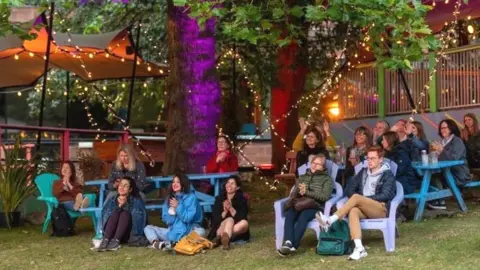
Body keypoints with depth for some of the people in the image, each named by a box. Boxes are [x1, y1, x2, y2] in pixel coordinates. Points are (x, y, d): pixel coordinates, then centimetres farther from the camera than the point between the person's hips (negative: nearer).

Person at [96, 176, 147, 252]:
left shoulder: (136, 201, 7)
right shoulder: (111, 200, 13)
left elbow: (138, 218, -10)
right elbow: (105, 216, -4)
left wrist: (125, 205, -18)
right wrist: (118, 206, -16)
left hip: (130, 235, -1)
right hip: (112, 234, 2)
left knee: (125, 214, -25)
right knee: (115, 213, -22)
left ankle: (116, 241, -44)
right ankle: (105, 240, -41)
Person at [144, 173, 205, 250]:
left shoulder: (191, 197, -5)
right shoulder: (169, 199, 7)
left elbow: (188, 218, -13)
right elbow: (166, 220, 3)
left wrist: (178, 206, -14)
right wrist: (172, 210, -12)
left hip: (186, 233, -5)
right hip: (172, 232, 5)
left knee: (200, 232, -35)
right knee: (148, 228, -2)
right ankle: (156, 243, -33)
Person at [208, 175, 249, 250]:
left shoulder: (242, 200, 1)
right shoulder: (219, 199, 3)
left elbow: (242, 218, -12)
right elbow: (215, 219, -4)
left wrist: (231, 208, -24)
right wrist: (225, 212, -21)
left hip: (237, 232, 1)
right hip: (220, 230, 0)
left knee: (244, 223, -31)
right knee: (230, 220, -30)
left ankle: (220, 238, -41)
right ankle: (225, 238, -56)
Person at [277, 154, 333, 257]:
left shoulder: (327, 179, 17)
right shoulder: (302, 177, 31)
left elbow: (325, 196, 0)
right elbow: (293, 194, 21)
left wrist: (306, 192, -8)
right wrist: (298, 191, -3)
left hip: (315, 205, -3)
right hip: (298, 204, 3)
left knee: (303, 216, -38)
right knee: (289, 214, -33)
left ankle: (292, 245, -49)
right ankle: (288, 242, -52)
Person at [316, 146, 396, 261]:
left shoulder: (387, 174, 6)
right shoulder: (363, 172, 20)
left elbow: (385, 195, -9)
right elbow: (348, 189, 14)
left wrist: (363, 198, -13)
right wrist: (360, 200, -6)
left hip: (381, 208, -4)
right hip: (363, 209, 4)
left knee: (356, 197, -31)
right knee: (353, 211, -34)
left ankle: (330, 221, -39)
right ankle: (359, 248, -47)